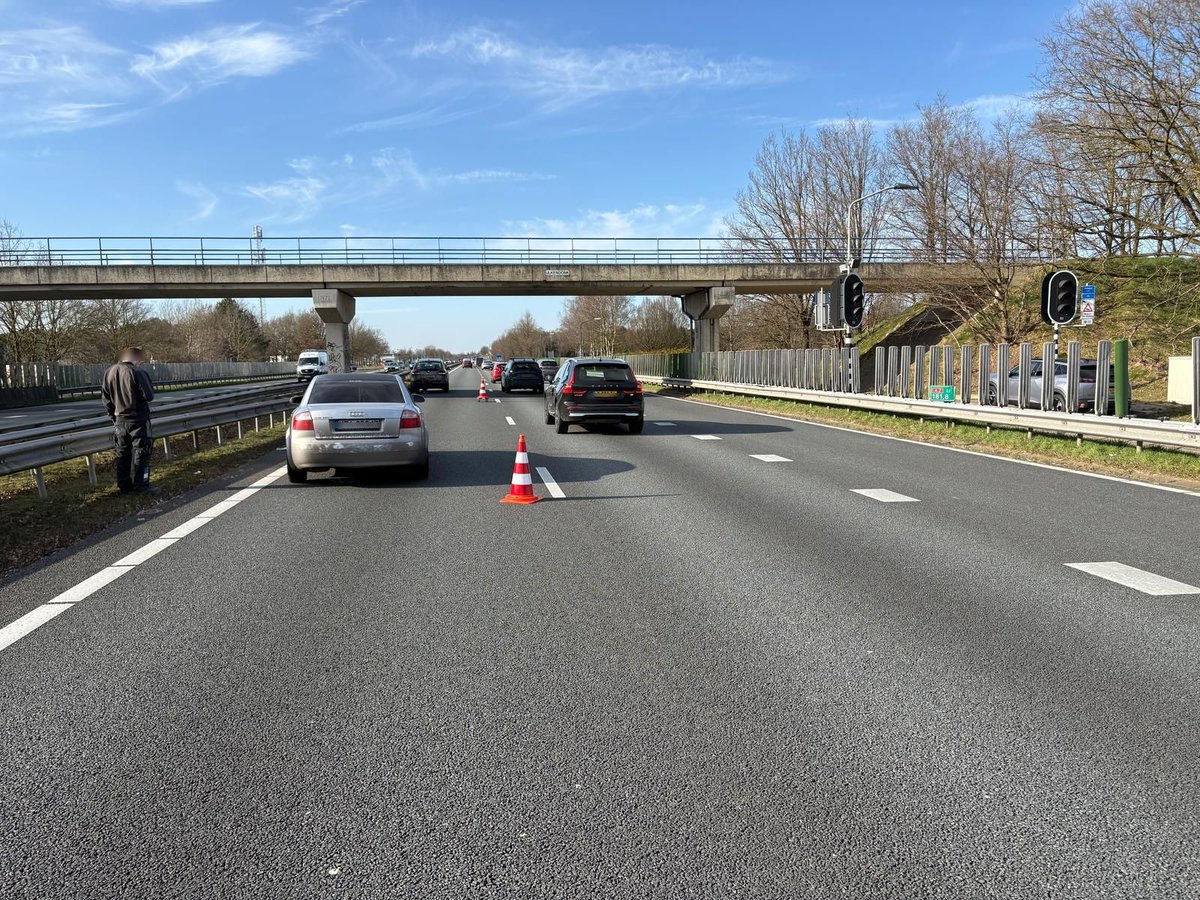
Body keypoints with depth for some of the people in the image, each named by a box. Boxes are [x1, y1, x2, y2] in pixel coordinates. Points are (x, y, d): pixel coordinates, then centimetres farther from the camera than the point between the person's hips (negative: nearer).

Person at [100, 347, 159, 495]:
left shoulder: (110, 372, 3)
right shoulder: (138, 372, -17)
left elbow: (105, 397, 9)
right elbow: (149, 395, -16)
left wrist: (114, 414, 17)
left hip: (120, 420, 6)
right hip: (138, 419, -6)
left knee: (122, 453, 13)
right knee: (141, 452, 1)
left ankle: (124, 486, 18)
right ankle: (141, 485, 0)